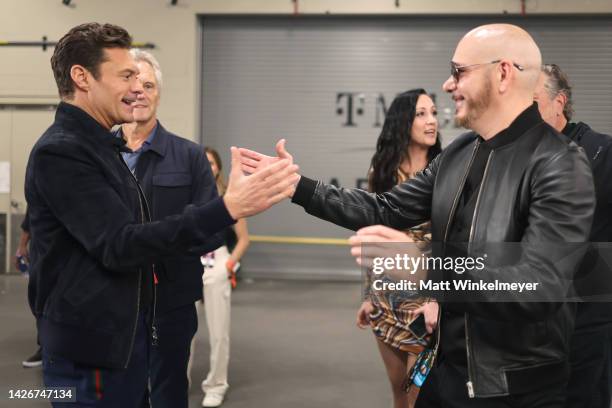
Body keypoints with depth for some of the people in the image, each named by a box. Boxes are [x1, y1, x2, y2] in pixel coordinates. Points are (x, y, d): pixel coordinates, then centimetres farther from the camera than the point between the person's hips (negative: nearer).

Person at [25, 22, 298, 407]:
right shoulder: (60, 152, -17)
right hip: (92, 351, -9)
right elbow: (119, 246, -26)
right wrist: (227, 208, -33)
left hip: (123, 340, 9)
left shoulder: (99, 146, 13)